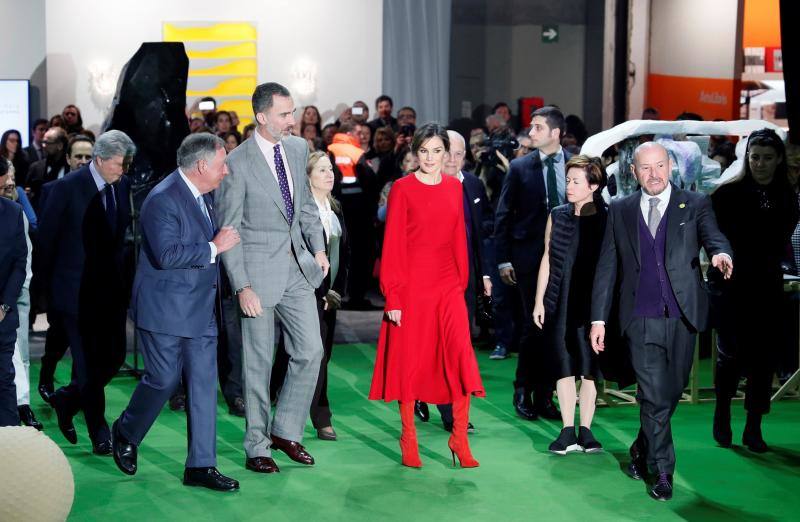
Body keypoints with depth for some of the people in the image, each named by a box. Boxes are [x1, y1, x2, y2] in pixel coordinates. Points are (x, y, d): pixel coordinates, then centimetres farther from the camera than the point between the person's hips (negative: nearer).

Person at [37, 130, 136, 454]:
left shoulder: (122, 185, 5)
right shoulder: (67, 188, -11)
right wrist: (52, 285, -3)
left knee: (114, 357, 7)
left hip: (111, 288, 6)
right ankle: (99, 433, 7)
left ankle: (67, 400, 30)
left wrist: (121, 274, 11)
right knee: (88, 363, -2)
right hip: (77, 290, -6)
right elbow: (45, 239, -6)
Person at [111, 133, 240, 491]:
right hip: (165, 310, -8)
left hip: (201, 309, 8)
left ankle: (201, 465, 7)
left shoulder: (202, 196, 12)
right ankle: (125, 434, 27)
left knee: (204, 383, 4)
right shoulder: (163, 199, -17)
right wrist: (214, 247, -21)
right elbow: (166, 254, -27)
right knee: (164, 379, -1)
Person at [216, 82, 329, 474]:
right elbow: (228, 230, -13)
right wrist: (242, 286, -17)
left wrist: (318, 247, 7)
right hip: (260, 271, -6)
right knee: (259, 362, 4)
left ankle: (286, 431, 22)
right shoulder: (237, 163, -14)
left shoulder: (298, 148, 5)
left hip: (298, 266, 6)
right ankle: (257, 448, 16)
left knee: (310, 352, 5)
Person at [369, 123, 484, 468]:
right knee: (410, 360, 5)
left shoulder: (454, 187, 9)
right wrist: (393, 296, -9)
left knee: (461, 354, -10)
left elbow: (458, 239, 14)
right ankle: (408, 437, 18)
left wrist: (463, 282, 10)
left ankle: (459, 437, 0)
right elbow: (393, 244, -6)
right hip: (412, 284, -3)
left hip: (448, 284, 3)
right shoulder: (402, 188, -4)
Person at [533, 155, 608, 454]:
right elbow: (547, 259, 11)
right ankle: (568, 432, 8)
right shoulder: (558, 216, 7)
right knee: (564, 366, 3)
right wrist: (539, 301, 7)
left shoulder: (605, 220, -4)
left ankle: (585, 431, 10)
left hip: (592, 304, -3)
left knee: (589, 368, 2)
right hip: (560, 303, 3)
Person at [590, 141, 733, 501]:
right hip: (641, 319, -1)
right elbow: (606, 267, 8)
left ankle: (642, 451, 35)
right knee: (653, 396, -6)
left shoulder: (695, 204, 4)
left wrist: (720, 253, -38)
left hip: (683, 316, 1)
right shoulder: (620, 211, 8)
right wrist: (598, 318, 4)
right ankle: (662, 472, 4)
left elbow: (713, 235, -13)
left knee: (671, 392, 11)